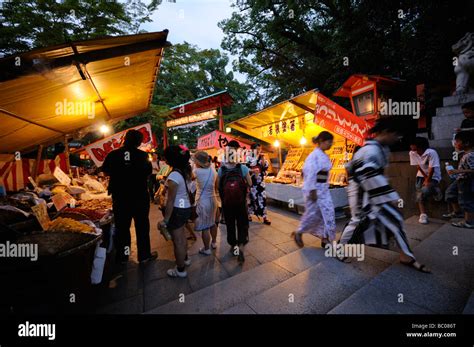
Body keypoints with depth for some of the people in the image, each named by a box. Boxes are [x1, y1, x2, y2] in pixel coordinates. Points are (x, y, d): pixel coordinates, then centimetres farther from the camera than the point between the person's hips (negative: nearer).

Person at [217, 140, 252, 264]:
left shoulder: (221, 169, -10)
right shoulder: (243, 168, -13)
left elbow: (218, 185, -5)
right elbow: (250, 184, -5)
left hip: (226, 203, 2)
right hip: (241, 202, -1)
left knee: (230, 225, 18)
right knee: (242, 224, 12)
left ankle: (233, 246, 33)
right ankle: (241, 248, 1)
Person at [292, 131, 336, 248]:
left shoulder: (324, 155, 11)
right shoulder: (315, 155, -17)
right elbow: (310, 173, -22)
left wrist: (324, 187, 19)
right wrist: (312, 190, -23)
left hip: (323, 189, 9)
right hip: (314, 189, -9)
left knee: (327, 213, 9)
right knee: (313, 214, 1)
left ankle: (325, 238, 22)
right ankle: (298, 233, 23)